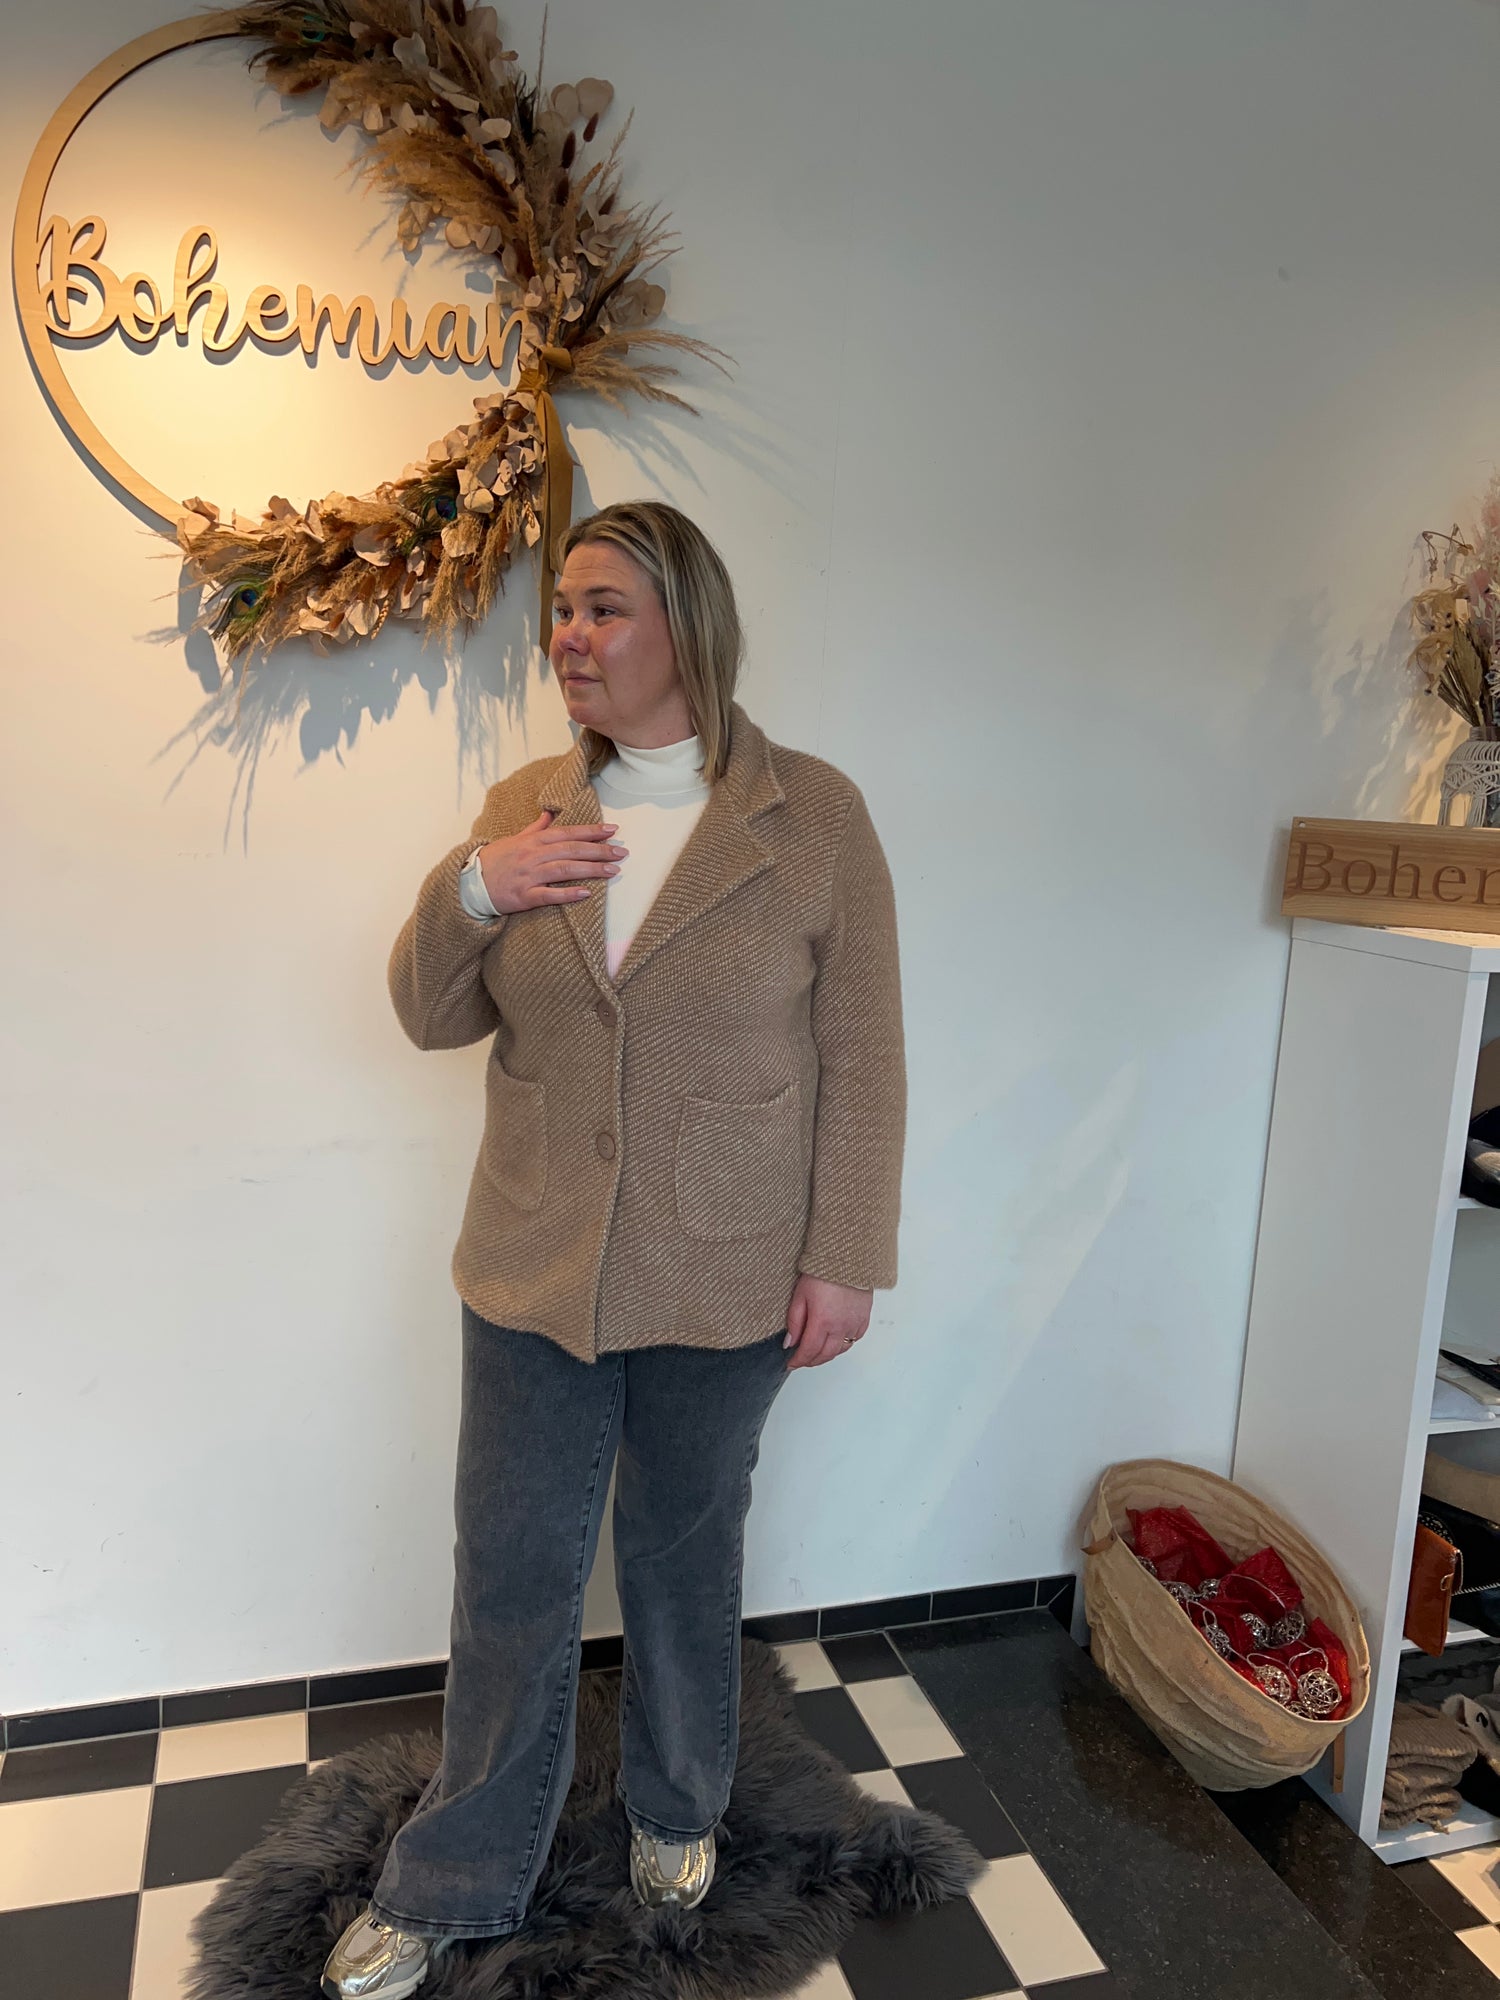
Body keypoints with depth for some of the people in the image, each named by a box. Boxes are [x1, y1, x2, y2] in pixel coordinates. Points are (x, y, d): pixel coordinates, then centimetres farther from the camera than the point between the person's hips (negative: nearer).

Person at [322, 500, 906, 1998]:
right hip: (534, 1270, 3)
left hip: (724, 1283, -2)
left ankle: (675, 1810, 47)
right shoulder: (524, 806, 2)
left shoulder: (815, 814, -7)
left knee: (684, 1560, 19)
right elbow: (431, 1018, 5)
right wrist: (468, 891, -14)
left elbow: (861, 1060, -7)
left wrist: (844, 1258, -8)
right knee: (509, 1579, 13)